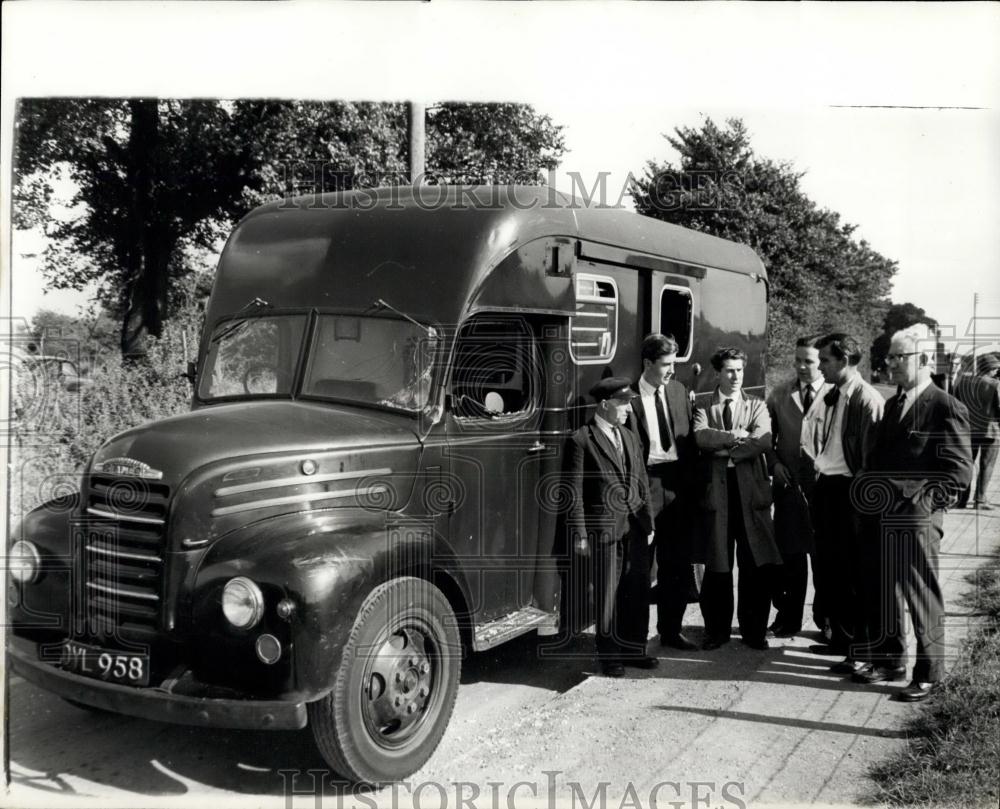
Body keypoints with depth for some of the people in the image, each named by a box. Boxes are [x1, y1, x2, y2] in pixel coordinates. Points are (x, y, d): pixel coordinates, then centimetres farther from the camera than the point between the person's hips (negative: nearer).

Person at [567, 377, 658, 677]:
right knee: (608, 594, 3)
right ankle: (609, 655, 15)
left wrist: (648, 521, 11)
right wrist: (580, 534, -10)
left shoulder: (630, 438, 15)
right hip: (604, 528, -6)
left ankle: (633, 649, 23)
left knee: (638, 591, 10)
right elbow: (575, 492, -8)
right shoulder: (581, 440, -7)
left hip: (635, 527, 6)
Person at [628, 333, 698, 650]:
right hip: (646, 482, -6)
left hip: (678, 484, 6)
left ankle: (671, 631, 27)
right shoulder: (630, 397, -10)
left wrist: (691, 477, 3)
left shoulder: (679, 391, 9)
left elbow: (690, 438, 11)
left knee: (678, 565, 12)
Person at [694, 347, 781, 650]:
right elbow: (702, 437, -12)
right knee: (717, 566, 3)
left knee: (756, 565, 2)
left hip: (751, 488, 1)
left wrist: (727, 451, -10)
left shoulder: (757, 406, 12)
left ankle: (754, 630, 15)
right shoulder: (703, 408, 9)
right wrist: (736, 435, -11)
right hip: (716, 488, -1)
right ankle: (717, 630, 16)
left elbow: (763, 440, -7)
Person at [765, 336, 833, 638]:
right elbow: (768, 436, 14)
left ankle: (826, 618, 20)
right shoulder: (779, 395, 10)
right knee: (789, 553, 8)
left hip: (824, 483, -3)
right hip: (788, 482, 3)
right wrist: (775, 463, 0)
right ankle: (788, 618, 18)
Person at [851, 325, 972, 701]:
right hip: (882, 517, 7)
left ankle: (928, 674, 16)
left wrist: (926, 504, -17)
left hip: (916, 520, -7)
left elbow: (960, 471, -11)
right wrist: (871, 494, 5)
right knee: (882, 595, 15)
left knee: (922, 598, 3)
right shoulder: (892, 404, 14)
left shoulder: (947, 408, -9)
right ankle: (888, 660, 30)